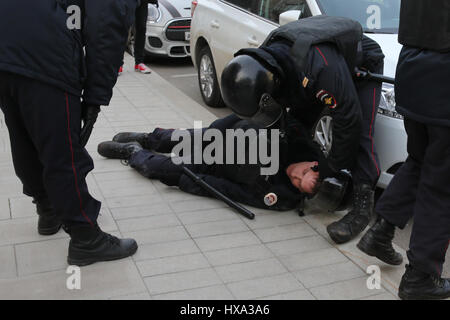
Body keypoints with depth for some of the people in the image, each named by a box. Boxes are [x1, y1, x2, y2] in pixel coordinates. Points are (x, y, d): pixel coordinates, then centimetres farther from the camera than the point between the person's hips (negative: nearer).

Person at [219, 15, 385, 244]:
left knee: (358, 135, -23)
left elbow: (348, 119, -38)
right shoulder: (265, 59, -22)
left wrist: (331, 168, -27)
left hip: (362, 67, -7)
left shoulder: (320, 66, -47)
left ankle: (362, 207, -20)